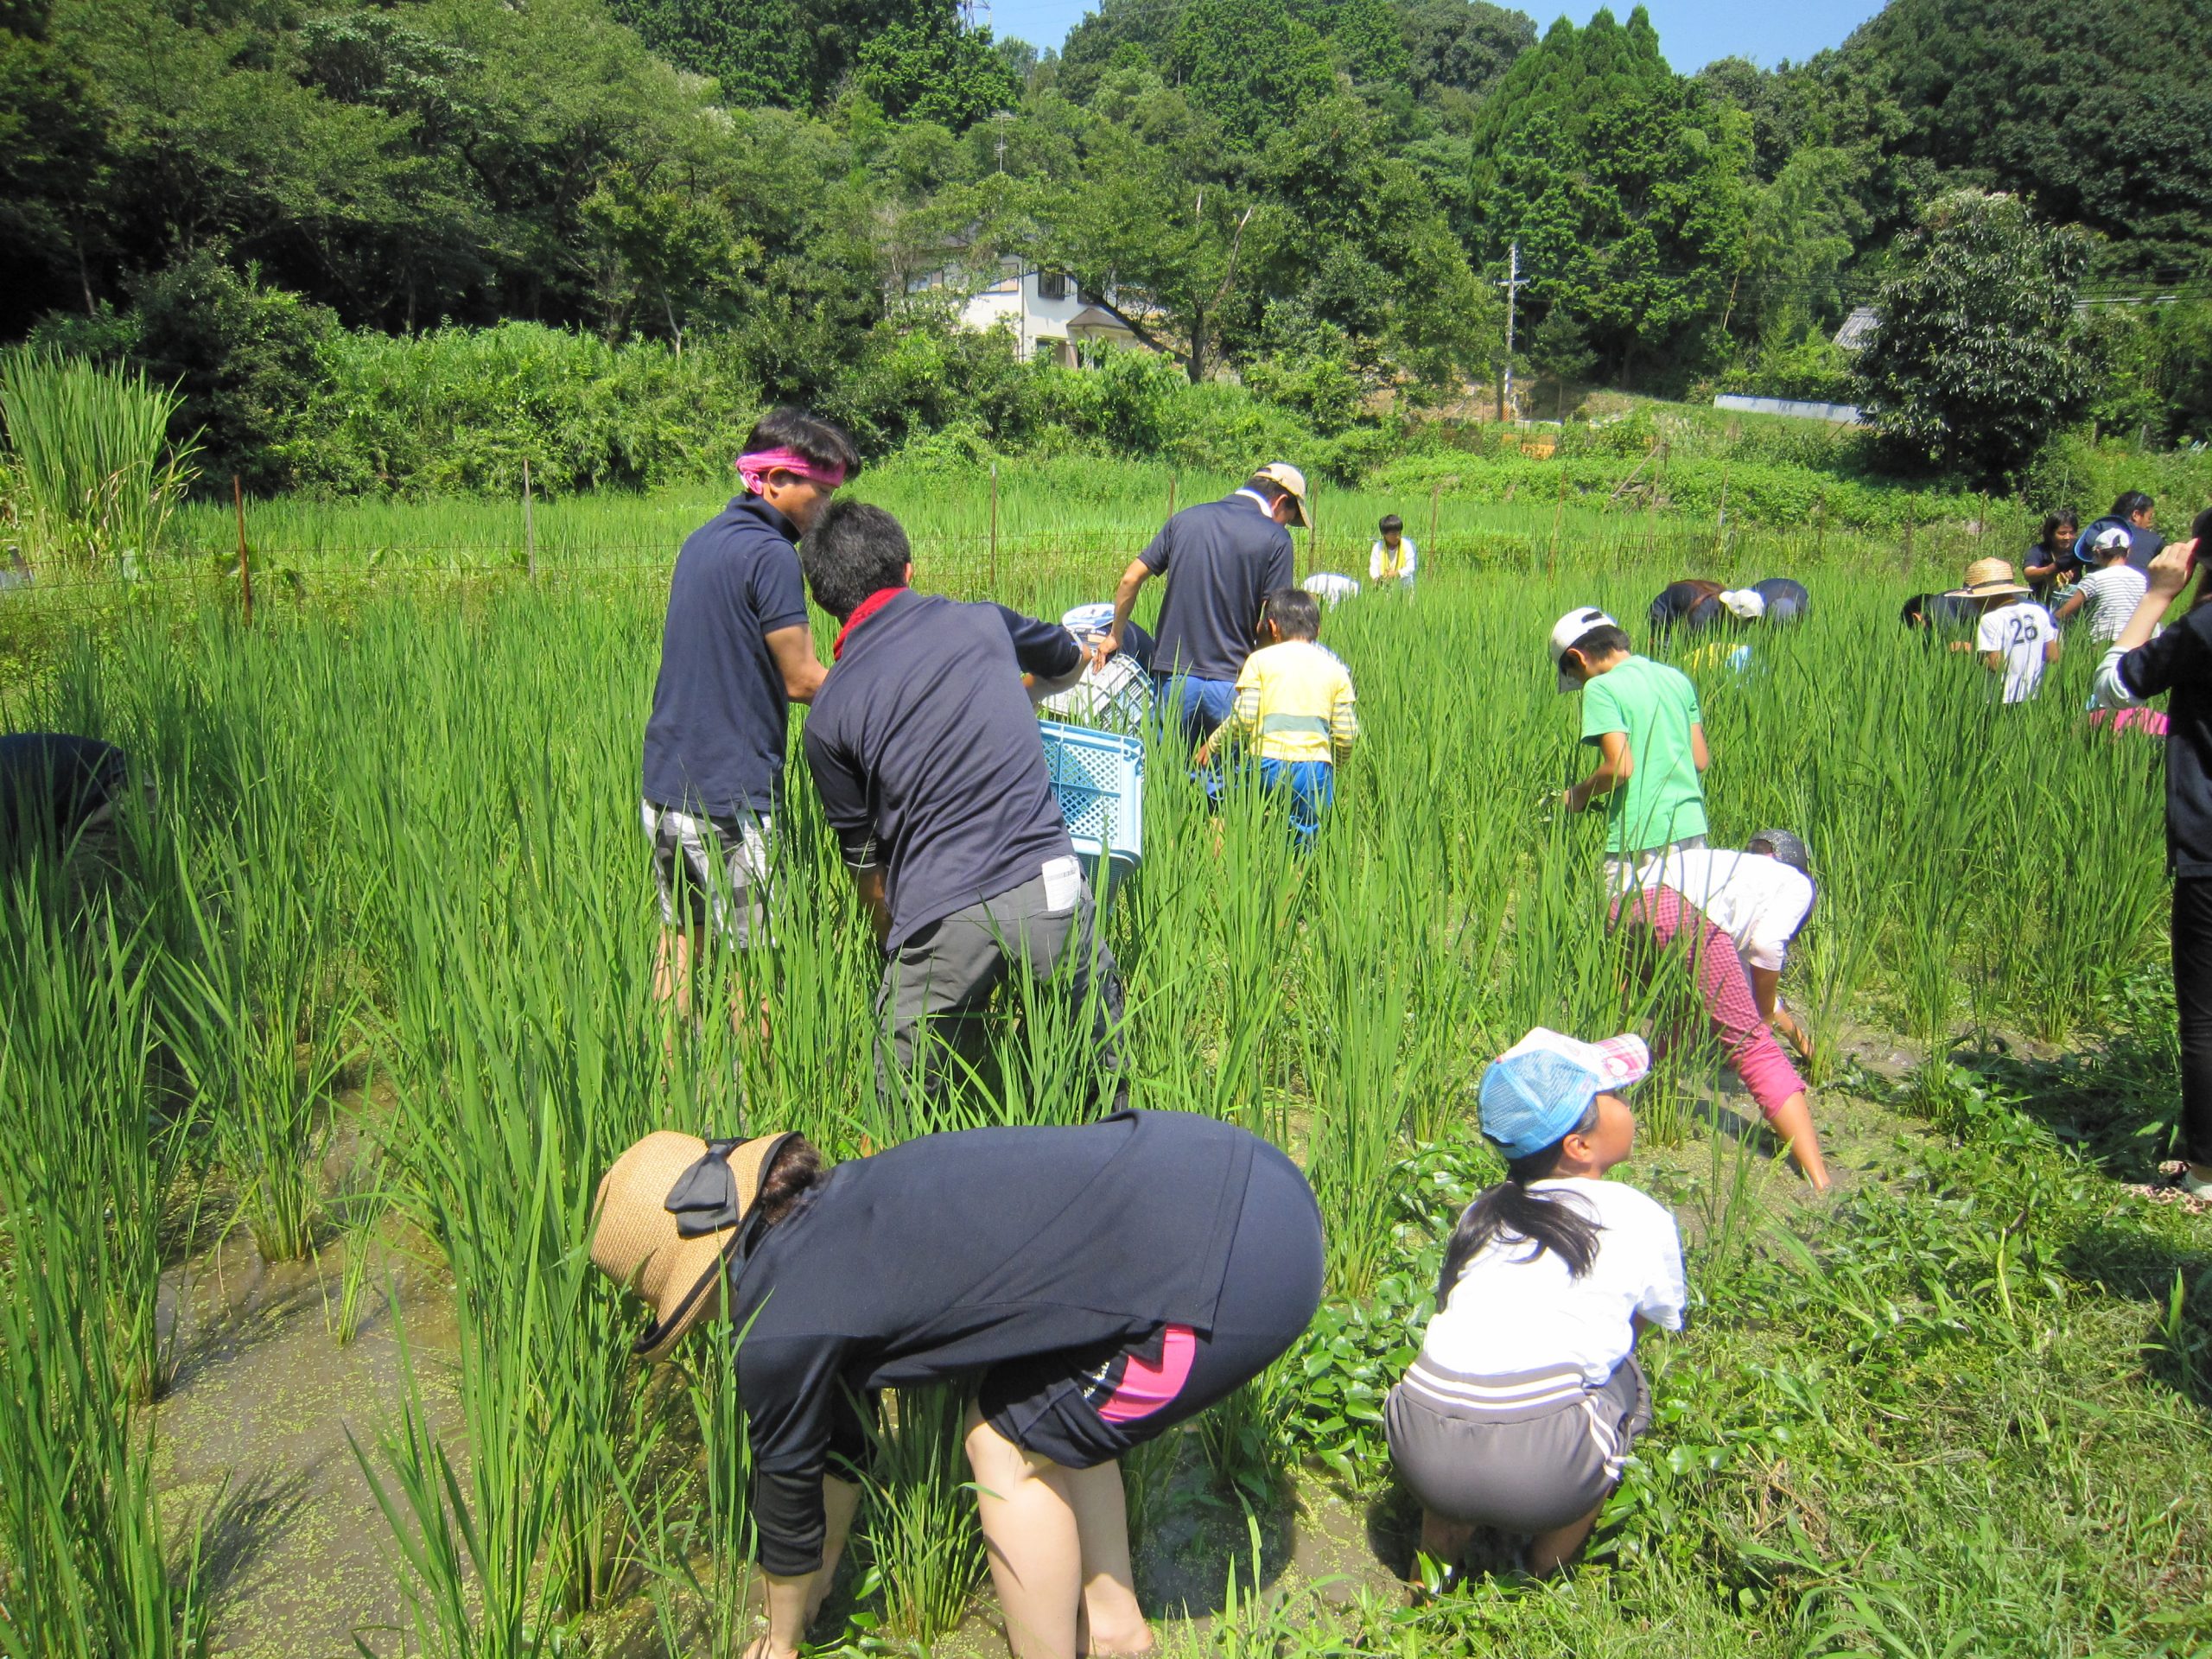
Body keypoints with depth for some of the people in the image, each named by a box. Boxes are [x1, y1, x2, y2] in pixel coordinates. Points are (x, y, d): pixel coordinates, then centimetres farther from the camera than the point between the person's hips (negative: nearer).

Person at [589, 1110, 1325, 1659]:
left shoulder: (781, 1323, -7)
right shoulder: (831, 1212, 17)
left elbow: (788, 1483, 11)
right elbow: (841, 1433, 31)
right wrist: (817, 1582, 44)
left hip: (1233, 1267, -9)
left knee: (1012, 1449, 8)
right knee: (1049, 1406, 24)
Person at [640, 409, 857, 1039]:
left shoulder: (702, 539, 12)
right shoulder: (770, 555, -15)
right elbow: (802, 681, -12)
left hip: (662, 790, 9)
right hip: (729, 799, -9)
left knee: (679, 939, 18)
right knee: (752, 961, 2)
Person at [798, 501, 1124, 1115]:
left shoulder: (828, 712, 6)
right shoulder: (983, 622, 11)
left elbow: (865, 859, 14)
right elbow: (1069, 663, 34)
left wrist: (895, 948, 30)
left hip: (937, 919, -2)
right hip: (1048, 891, 2)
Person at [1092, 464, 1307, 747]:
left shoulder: (1185, 519, 8)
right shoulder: (1275, 538, -5)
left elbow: (1130, 579, 8)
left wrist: (1115, 636, 19)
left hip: (1172, 676, 4)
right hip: (1229, 682, -4)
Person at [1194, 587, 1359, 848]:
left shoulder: (1260, 660, 6)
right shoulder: (1336, 669, 13)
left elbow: (1243, 718, -4)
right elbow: (1346, 734, 8)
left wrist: (1212, 744, 12)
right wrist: (1333, 767, 26)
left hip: (1268, 763, -3)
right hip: (1317, 768, 3)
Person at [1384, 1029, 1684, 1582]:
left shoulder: (1481, 1213, 20)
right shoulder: (1643, 1221, 11)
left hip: (1422, 1454, 4)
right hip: (1542, 1474, -4)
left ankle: (1437, 1556, 29)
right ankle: (1546, 1569, 30)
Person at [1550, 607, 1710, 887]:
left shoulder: (1600, 688, -10)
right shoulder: (1678, 678, 11)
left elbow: (1621, 767, -19)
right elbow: (1701, 760, 11)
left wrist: (1577, 795, -3)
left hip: (1642, 836, -7)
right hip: (1692, 827, 7)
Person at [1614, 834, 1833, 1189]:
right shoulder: (1797, 883, 27)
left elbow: (1747, 976, 55)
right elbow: (1766, 947, 6)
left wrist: (1798, 1038, 68)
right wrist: (1767, 1015, 23)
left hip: (1626, 905, 6)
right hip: (1686, 915, -6)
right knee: (1752, 1044, 1)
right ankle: (1820, 1184, -4)